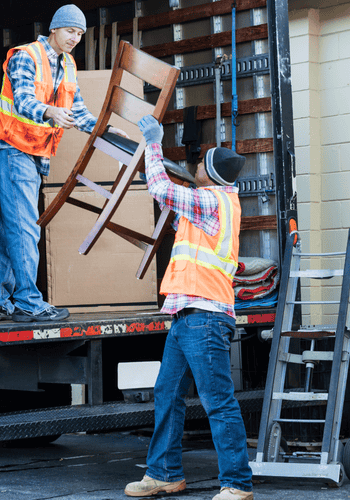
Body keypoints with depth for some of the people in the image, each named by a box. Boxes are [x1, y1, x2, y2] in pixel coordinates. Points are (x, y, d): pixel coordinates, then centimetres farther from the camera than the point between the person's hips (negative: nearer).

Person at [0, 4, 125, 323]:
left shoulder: (68, 67, 14)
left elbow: (78, 112, 18)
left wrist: (104, 130, 3)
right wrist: (49, 112, -46)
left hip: (37, 155, 8)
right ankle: (28, 302, -14)